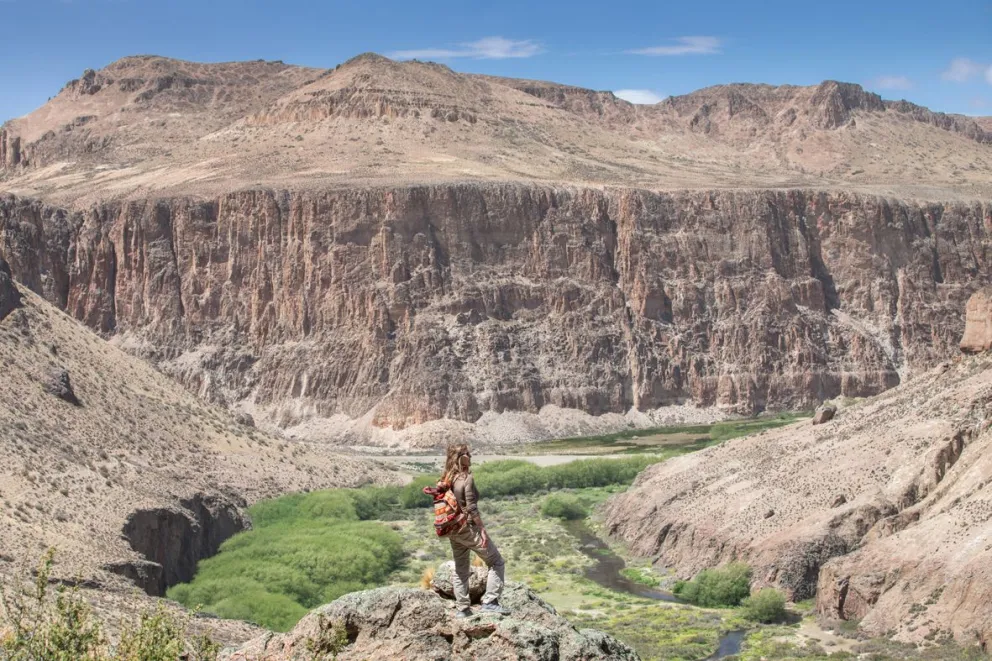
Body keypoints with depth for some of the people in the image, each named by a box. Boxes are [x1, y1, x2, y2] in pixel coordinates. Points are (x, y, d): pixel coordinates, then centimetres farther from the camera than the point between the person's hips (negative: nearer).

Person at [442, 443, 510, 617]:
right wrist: (482, 530, -14)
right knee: (496, 562, 3)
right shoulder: (467, 479, -16)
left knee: (460, 569, 17)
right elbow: (471, 508, -19)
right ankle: (490, 601, -6)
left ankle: (462, 609, 19)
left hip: (453, 530, 8)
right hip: (468, 528, -8)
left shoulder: (446, 479, 5)